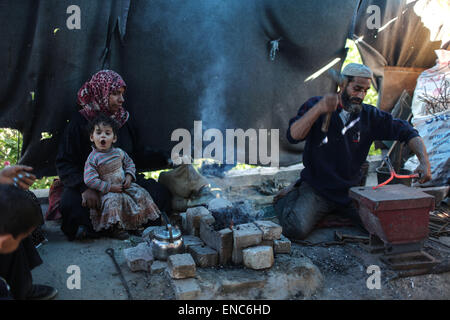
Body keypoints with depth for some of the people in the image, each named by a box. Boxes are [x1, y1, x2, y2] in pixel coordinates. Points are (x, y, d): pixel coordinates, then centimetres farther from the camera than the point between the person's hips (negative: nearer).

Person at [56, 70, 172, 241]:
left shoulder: (124, 119, 12)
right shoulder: (80, 121, -4)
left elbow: (137, 156, 19)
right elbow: (64, 163, -10)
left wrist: (166, 160, 7)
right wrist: (84, 187, -26)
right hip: (89, 182, -5)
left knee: (161, 193, -20)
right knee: (70, 203, -36)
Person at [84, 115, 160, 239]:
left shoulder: (118, 152, 1)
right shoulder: (93, 158, -17)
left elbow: (129, 163, 18)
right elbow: (90, 180, -21)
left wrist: (129, 176, -3)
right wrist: (109, 187, -22)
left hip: (124, 185, 6)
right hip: (107, 191, -5)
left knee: (141, 194, -5)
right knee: (113, 200, -34)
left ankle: (139, 220, 14)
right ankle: (116, 227, -19)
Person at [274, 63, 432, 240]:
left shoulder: (369, 115, 3)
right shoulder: (315, 105, -5)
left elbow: (407, 132, 6)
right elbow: (293, 136, -20)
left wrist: (424, 162, -11)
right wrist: (318, 109, -34)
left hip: (351, 189, 4)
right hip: (316, 188, -4)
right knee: (296, 229, -26)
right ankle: (288, 197, 10)